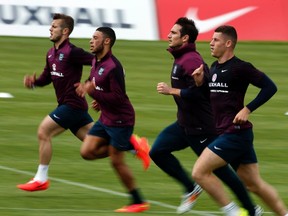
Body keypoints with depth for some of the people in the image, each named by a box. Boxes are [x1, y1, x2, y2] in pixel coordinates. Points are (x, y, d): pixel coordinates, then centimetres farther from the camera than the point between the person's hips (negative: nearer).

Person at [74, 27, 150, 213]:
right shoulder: (96, 61, 7)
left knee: (116, 161, -2)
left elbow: (118, 98, -25)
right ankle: (131, 145, 11)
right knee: (87, 152, 2)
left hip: (120, 119, -9)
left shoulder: (113, 67, -23)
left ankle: (139, 202, 12)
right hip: (106, 119, 9)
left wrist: (93, 92, -26)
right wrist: (87, 87, 7)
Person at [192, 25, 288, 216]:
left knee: (199, 173, -11)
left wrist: (248, 109, -17)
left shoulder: (240, 68, -13)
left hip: (235, 133, -9)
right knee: (255, 184, 11)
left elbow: (270, 87, -13)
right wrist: (200, 83, 4)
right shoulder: (214, 67, 13)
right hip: (226, 132, 9)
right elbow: (212, 97, 22)